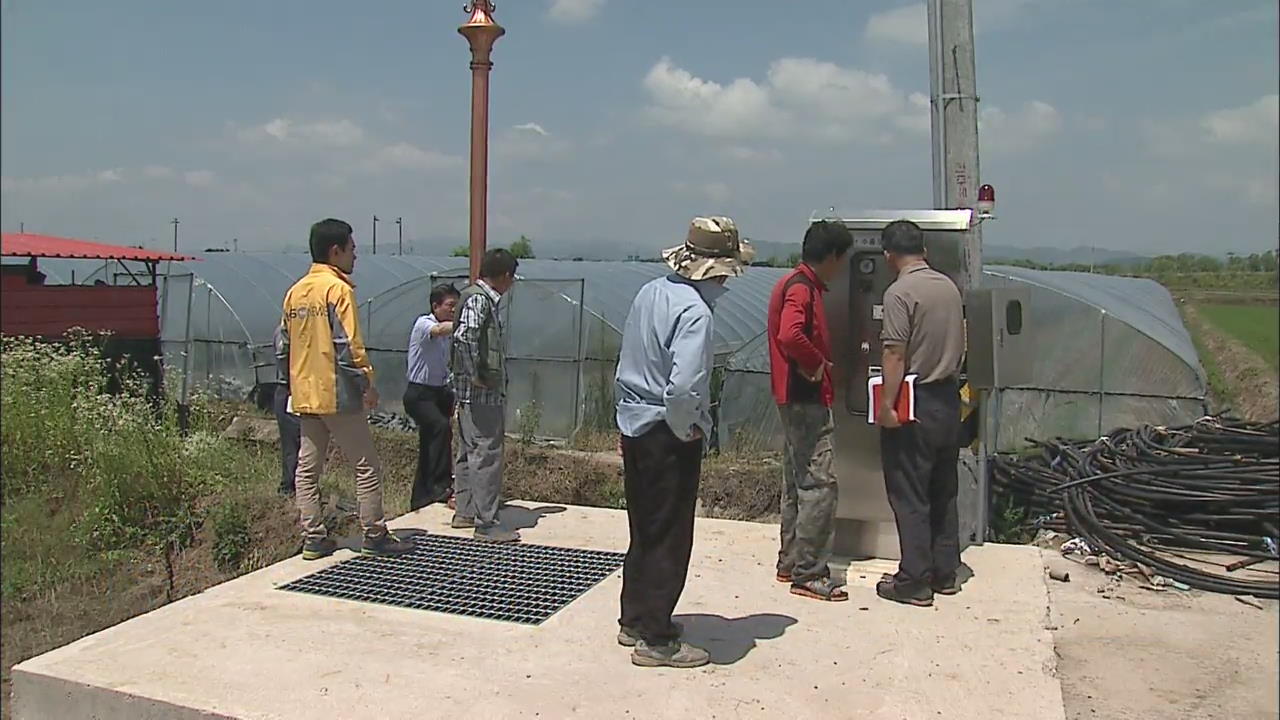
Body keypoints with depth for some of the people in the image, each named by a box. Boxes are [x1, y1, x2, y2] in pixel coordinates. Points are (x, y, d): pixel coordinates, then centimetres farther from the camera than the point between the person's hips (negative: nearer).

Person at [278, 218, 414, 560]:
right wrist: (367, 383, -11)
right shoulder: (338, 289, -13)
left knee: (307, 468, 10)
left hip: (304, 396, 8)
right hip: (337, 395, -8)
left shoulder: (295, 291, 11)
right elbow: (348, 345, -19)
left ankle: (313, 538, 15)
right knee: (367, 465, 2)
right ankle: (374, 536, 6)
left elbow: (283, 346, 14)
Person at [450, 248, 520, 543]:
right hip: (482, 394, -11)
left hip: (471, 394, 11)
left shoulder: (482, 298, 14)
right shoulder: (478, 299, -16)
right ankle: (486, 523, 0)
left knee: (470, 452, 17)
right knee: (486, 455, -6)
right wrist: (475, 375, -23)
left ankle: (464, 512, 27)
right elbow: (464, 337, -30)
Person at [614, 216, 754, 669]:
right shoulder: (694, 312, -22)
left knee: (644, 530, 20)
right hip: (668, 438, -9)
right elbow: (684, 387, -33)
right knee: (669, 538, 4)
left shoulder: (649, 293, 5)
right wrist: (687, 429, -17)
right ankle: (655, 641, 14)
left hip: (633, 425, 9)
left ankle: (634, 621, 34)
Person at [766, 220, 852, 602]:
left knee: (798, 480, 16)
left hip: (797, 397, 11)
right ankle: (808, 574, -2)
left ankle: (790, 563, 25)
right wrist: (817, 365, -18)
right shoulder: (802, 287, -16)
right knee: (819, 483, -7)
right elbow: (790, 336, -32)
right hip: (807, 398, -11)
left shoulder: (799, 283, 16)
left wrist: (819, 364, 16)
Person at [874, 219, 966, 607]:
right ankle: (945, 573, 24)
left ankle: (915, 582, 5)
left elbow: (895, 355, -20)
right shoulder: (950, 287, 9)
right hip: (948, 400, 8)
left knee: (909, 495, 0)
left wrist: (886, 405, -18)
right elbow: (960, 346, 16)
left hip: (914, 403, -8)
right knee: (944, 491, 15)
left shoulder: (900, 292, -15)